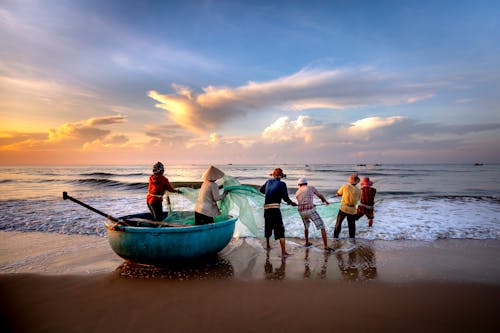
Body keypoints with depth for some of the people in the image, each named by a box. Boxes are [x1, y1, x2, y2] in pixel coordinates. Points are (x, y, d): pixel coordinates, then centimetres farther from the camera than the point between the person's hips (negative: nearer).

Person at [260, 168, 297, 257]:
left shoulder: (269, 181, 11)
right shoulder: (282, 184, -2)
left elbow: (261, 190, 26)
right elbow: (285, 197, -7)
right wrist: (291, 203, 12)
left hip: (266, 208, 5)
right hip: (275, 208, -5)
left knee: (268, 228, 23)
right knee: (280, 230, -4)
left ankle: (267, 245, 41)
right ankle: (283, 252, -8)